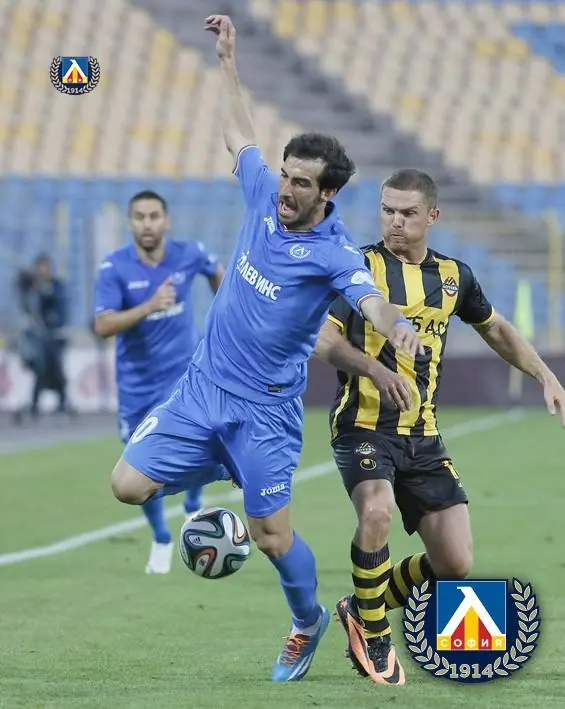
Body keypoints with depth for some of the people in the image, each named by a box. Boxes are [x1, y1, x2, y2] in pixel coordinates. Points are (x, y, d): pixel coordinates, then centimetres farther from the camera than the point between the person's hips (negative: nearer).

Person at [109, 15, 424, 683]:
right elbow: (239, 135, 17)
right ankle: (220, 470, 23)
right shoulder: (264, 198, 0)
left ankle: (308, 622, 27)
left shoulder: (334, 255, -16)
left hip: (264, 408, -5)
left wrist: (398, 328, -57)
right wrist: (227, 61, 18)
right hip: (202, 386, 5)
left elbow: (373, 302, -34)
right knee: (129, 484, -6)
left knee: (272, 538, -2)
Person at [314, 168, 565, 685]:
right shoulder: (361, 266, -5)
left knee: (456, 563, -2)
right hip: (365, 424, -5)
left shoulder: (453, 276, 10)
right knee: (377, 513, -32)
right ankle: (374, 638, -10)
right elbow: (324, 339, -13)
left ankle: (362, 608, 23)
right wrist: (378, 370, -29)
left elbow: (496, 330, 27)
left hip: (423, 437, 5)